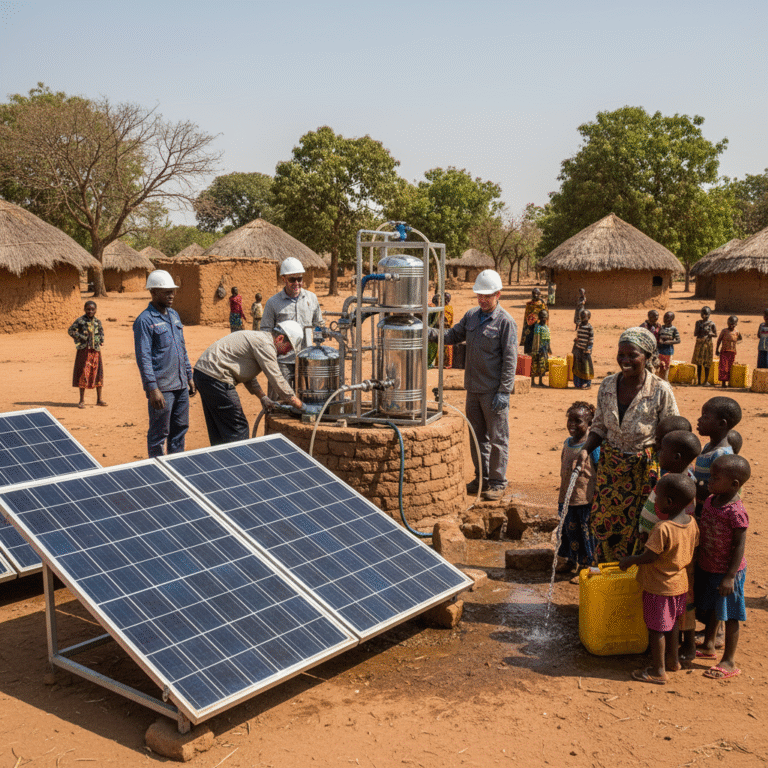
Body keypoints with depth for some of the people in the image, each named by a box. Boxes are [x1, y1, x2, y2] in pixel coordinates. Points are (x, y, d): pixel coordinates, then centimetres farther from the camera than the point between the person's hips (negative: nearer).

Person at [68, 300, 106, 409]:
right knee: (83, 374, -1)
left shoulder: (98, 321, 8)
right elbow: (71, 330, -1)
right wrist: (80, 337, -10)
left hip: (95, 350, 4)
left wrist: (100, 340, 6)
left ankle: (99, 399, 18)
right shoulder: (80, 320, -5)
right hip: (83, 350, -4)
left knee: (98, 373, 7)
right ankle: (82, 400, 8)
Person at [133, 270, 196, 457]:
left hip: (181, 386, 8)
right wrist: (153, 389, -21)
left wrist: (189, 376, 17)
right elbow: (143, 358, -16)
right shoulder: (145, 320, -11)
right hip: (162, 388, -8)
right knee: (159, 434, 2)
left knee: (180, 429, 15)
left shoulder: (174, 315, 14)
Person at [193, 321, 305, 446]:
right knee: (238, 428, -5)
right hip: (215, 378, -11)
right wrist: (294, 401, -2)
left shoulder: (258, 337, 19)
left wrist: (263, 397, 26)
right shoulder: (265, 345, -13)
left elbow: (247, 374, 28)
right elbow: (276, 380, -13)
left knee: (218, 429, 18)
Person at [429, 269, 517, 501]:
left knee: (497, 438, 3)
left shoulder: (505, 321, -10)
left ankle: (498, 482, 13)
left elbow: (510, 360, -12)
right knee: (477, 436, 15)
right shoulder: (471, 316, 9)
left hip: (494, 391, -6)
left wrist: (504, 391, -17)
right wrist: (432, 333, -9)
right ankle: (481, 478, 27)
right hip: (473, 388, 7)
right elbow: (453, 335, 13)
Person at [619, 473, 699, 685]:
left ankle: (658, 671, 16)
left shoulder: (663, 528, -29)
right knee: (672, 623, 24)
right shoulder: (692, 522, -5)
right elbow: (692, 552, 6)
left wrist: (629, 560, -8)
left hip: (659, 587, -8)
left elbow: (649, 557, -24)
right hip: (680, 582, 8)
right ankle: (673, 660, 38)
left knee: (656, 628, 6)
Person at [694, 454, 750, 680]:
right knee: (711, 608, 23)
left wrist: (730, 576, -20)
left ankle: (729, 662, 19)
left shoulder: (735, 512, -26)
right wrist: (698, 562, 15)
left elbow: (739, 546, -21)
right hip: (707, 566, 8)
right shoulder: (711, 500, -1)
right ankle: (708, 646, 42)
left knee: (729, 615, 6)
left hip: (726, 571, -8)